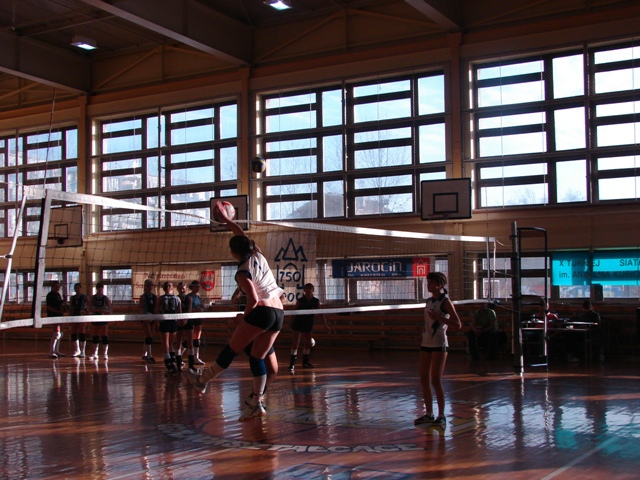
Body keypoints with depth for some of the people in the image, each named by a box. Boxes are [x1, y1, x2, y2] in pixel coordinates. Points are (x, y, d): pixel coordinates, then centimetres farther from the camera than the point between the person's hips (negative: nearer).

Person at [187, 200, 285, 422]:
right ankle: (257, 403, 5)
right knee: (257, 357, 10)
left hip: (262, 312, -7)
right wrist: (227, 220, 32)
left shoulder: (242, 273, -9)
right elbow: (243, 236, 27)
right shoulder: (258, 256, 11)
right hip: (279, 313, 7)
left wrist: (244, 317, -1)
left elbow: (253, 299, -17)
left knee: (231, 349, 6)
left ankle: (203, 380, 19)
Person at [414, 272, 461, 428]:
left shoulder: (445, 301, -8)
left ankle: (441, 416, 1)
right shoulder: (429, 301, 13)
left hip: (439, 344, -7)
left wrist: (438, 317, -24)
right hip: (426, 343, 8)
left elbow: (457, 324, -14)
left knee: (436, 380, -7)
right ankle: (429, 414, 16)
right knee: (424, 380, 7)